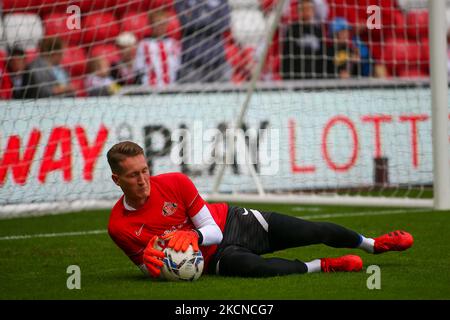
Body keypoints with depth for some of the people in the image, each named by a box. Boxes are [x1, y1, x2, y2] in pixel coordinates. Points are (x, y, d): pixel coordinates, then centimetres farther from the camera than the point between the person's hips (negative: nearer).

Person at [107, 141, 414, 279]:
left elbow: (212, 229, -12)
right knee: (240, 264, -38)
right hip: (213, 257, -2)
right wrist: (152, 262, -30)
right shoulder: (119, 226, -16)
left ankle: (372, 243, 31)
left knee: (312, 231, 2)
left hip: (231, 221, 2)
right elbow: (148, 268, -5)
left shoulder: (175, 183, -17)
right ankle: (321, 266, -21)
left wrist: (193, 237, -35)